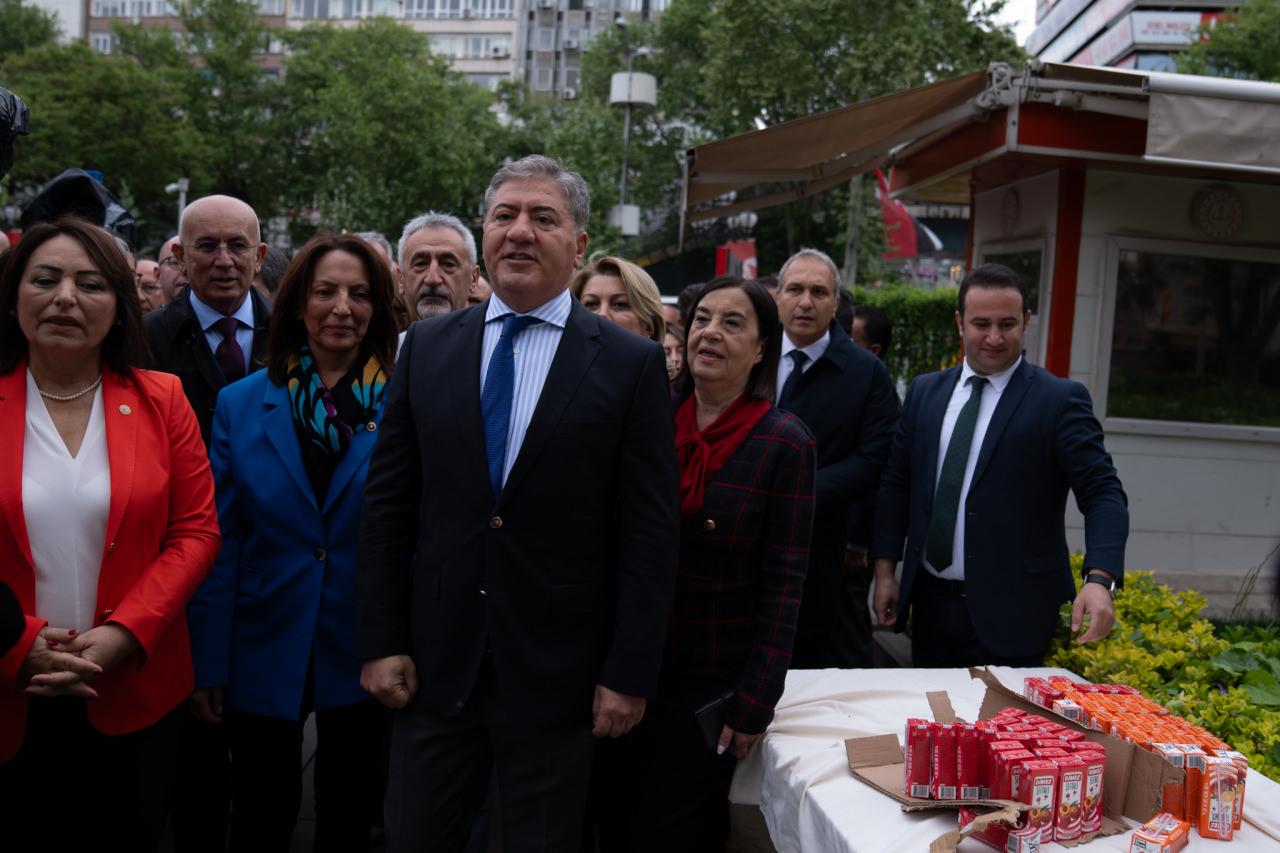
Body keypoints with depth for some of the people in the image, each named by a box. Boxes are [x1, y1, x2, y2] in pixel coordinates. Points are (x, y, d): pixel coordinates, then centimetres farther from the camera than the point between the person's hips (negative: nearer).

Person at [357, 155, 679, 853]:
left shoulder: (631, 364, -5)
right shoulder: (427, 346, 4)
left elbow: (650, 532, -6)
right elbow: (386, 506, 4)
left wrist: (629, 673, -8)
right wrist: (382, 640, 0)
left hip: (558, 672, -2)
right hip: (436, 662, 3)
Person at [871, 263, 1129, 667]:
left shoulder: (1060, 399, -7)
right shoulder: (924, 391, 7)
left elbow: (1103, 493, -11)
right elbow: (896, 483, 11)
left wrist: (1099, 579, -26)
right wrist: (885, 569, 6)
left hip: (1010, 614, -4)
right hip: (930, 602, 5)